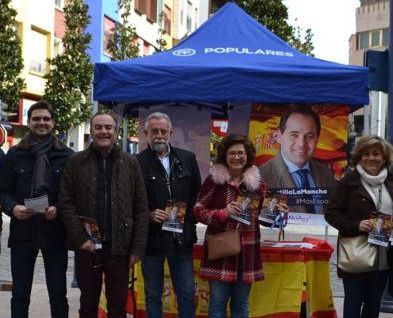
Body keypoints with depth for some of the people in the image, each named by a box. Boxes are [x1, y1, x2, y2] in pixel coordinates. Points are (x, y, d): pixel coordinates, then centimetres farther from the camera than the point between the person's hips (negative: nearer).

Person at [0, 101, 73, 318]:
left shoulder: (67, 156, 3)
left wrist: (58, 209, -16)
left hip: (55, 232, -1)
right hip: (22, 232, 1)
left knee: (58, 293, 7)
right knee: (20, 293, 8)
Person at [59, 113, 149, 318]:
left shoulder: (130, 164, 5)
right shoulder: (76, 162, 3)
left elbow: (141, 208, 2)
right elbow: (66, 203, -1)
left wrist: (137, 248, -4)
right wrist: (80, 238, -11)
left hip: (119, 246, 0)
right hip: (87, 246, 0)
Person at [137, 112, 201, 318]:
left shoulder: (187, 159, 6)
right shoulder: (137, 162, -5)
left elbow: (198, 194, 12)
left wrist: (189, 216, 1)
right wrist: (149, 215, -17)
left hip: (181, 238, 3)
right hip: (152, 237, -2)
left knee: (187, 293, 8)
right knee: (153, 294, 11)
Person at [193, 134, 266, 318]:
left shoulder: (257, 182, 5)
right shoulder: (214, 180, -5)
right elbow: (198, 210, -5)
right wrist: (224, 213, -18)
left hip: (247, 252, 3)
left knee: (241, 303, 13)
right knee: (218, 301, 2)